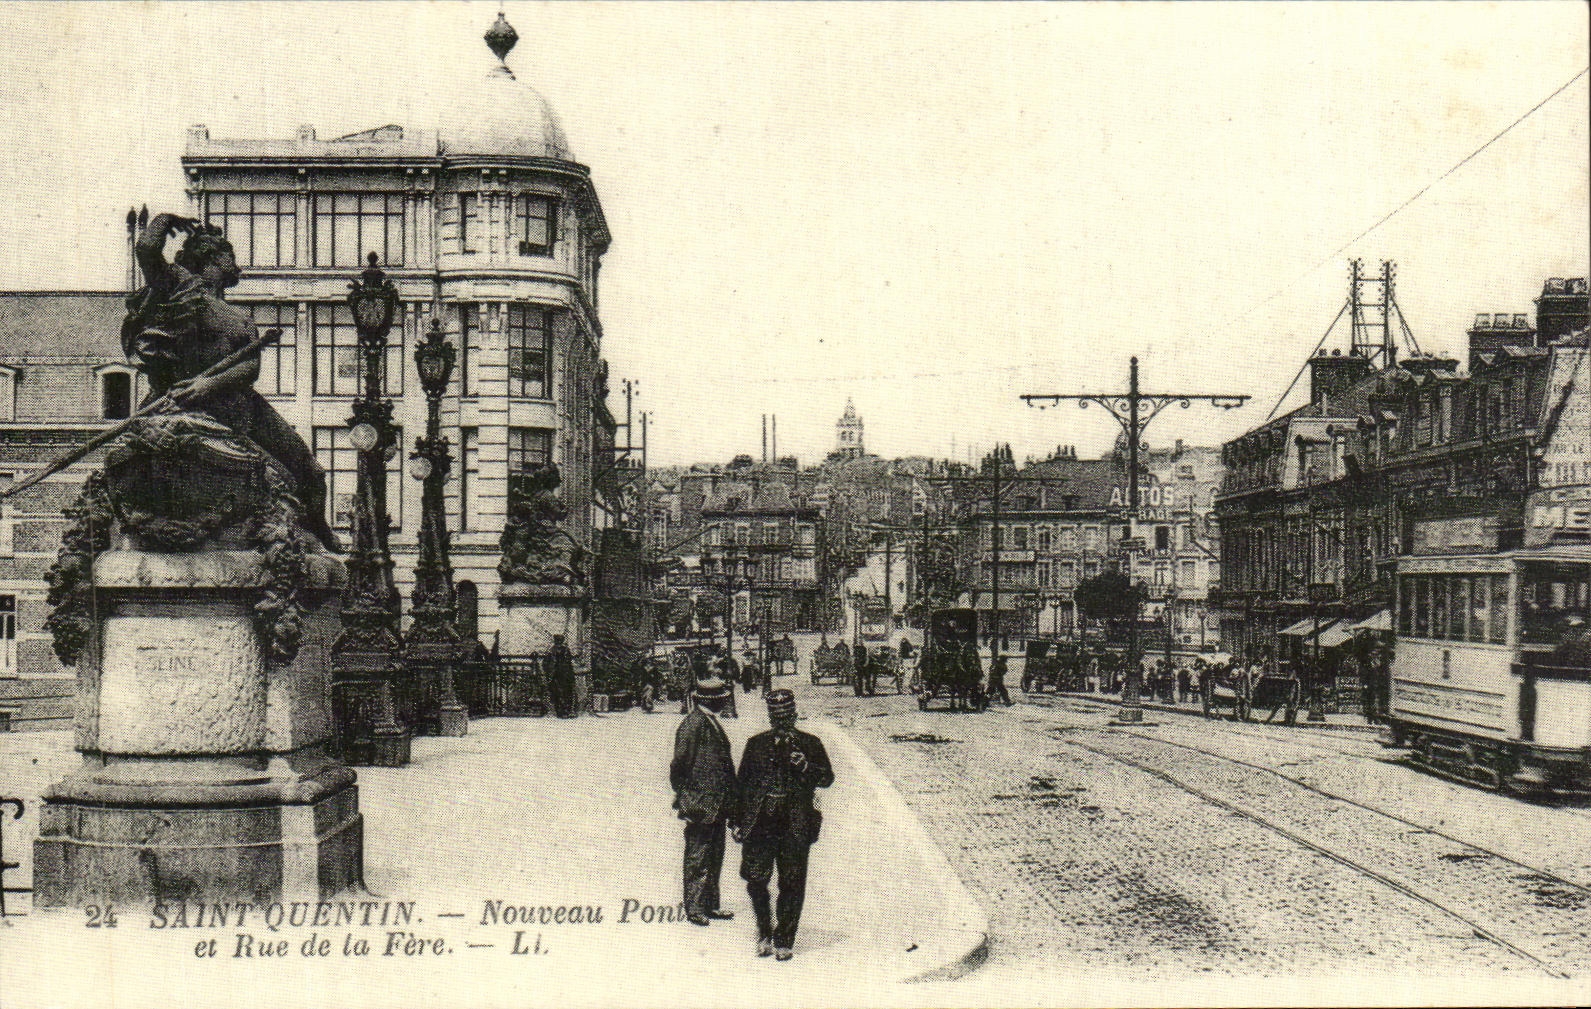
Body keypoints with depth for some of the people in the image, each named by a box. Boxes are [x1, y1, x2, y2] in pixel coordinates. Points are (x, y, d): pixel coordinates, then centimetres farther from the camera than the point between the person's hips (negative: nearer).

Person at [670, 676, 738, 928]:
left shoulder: (712, 724, 14)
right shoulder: (693, 724, -15)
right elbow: (679, 765, -15)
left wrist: (730, 805, 19)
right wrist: (687, 800, -12)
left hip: (716, 806, 9)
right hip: (701, 806, -9)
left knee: (714, 858, 15)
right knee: (698, 859, -1)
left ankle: (710, 906, 23)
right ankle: (694, 909, 7)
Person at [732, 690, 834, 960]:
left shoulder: (810, 744, 7)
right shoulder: (756, 744, 11)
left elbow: (827, 778, 5)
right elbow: (742, 783, 13)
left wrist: (805, 767, -15)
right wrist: (739, 821, 8)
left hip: (795, 826, -1)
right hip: (759, 823, 1)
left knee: (791, 885, 3)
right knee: (755, 879, -3)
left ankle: (784, 940, 15)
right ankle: (765, 931, 19)